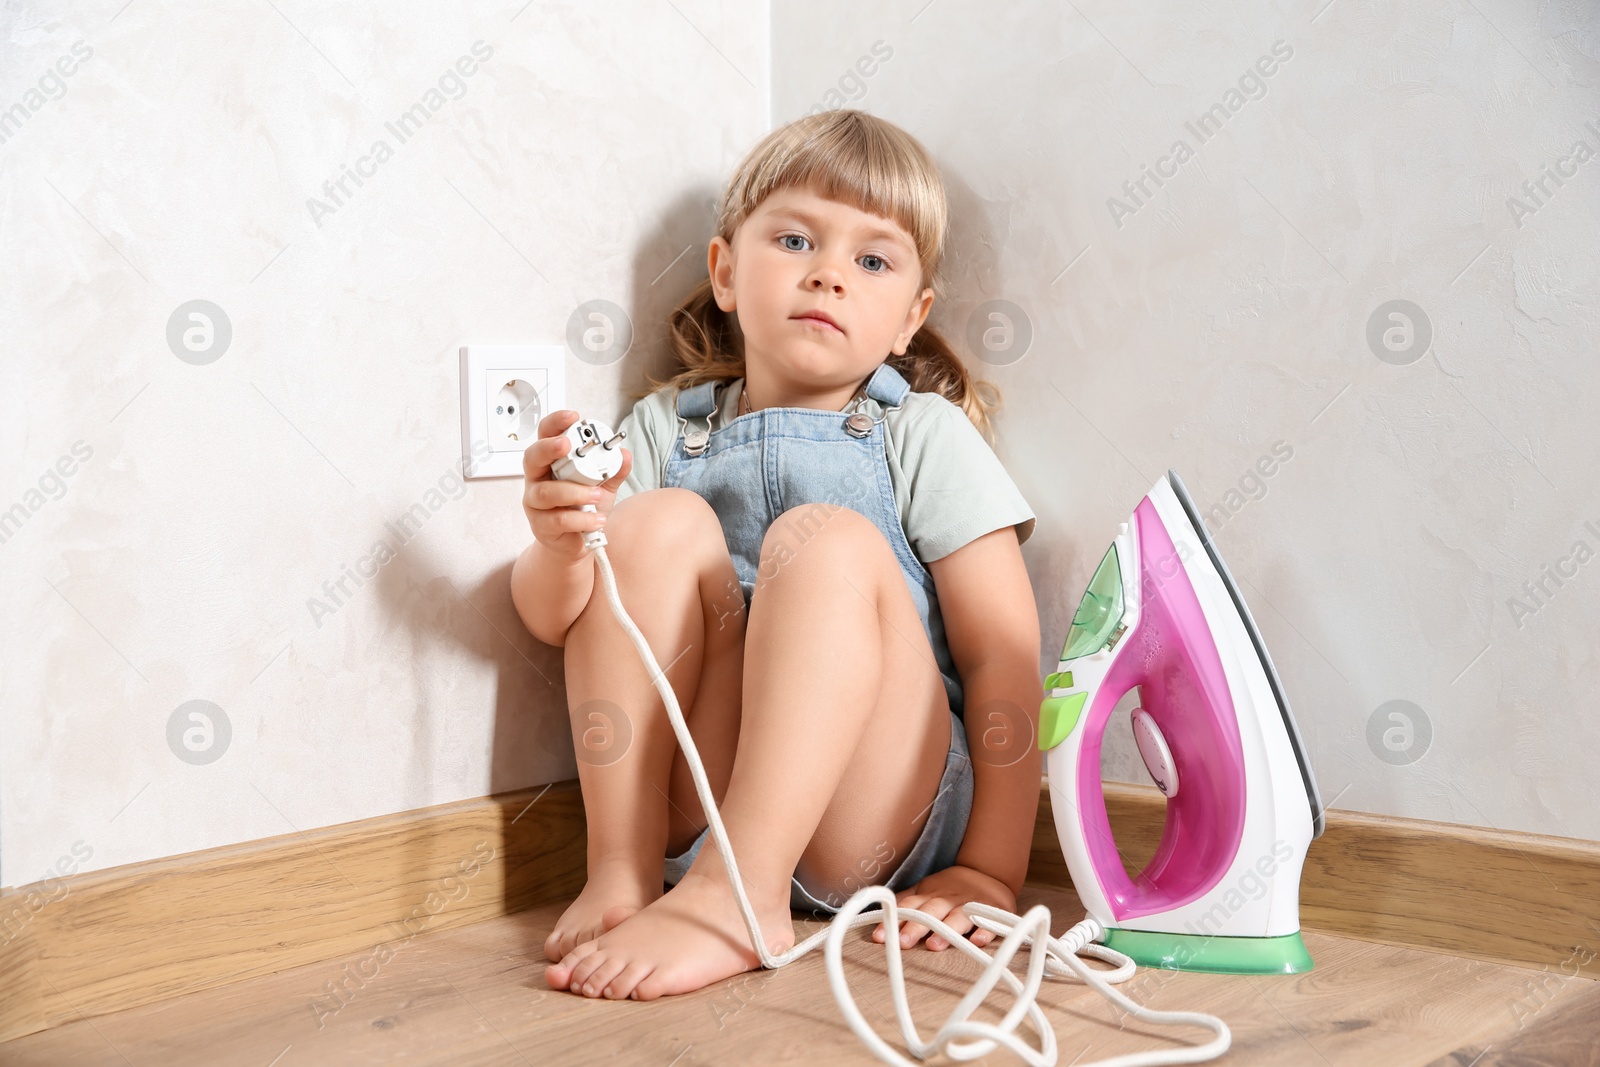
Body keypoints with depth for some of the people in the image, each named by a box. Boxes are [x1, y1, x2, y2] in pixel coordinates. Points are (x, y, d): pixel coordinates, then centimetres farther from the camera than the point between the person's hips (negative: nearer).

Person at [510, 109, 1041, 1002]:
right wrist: (561, 543, -20)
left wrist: (989, 873, -11)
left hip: (872, 824, -2)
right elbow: (551, 619, 4)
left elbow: (1005, 661, -4)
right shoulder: (666, 428, 9)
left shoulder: (925, 437, 2)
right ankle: (622, 872, -18)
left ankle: (738, 899, -31)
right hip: (696, 813, 3)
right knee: (663, 522, -16)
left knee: (825, 540, -25)